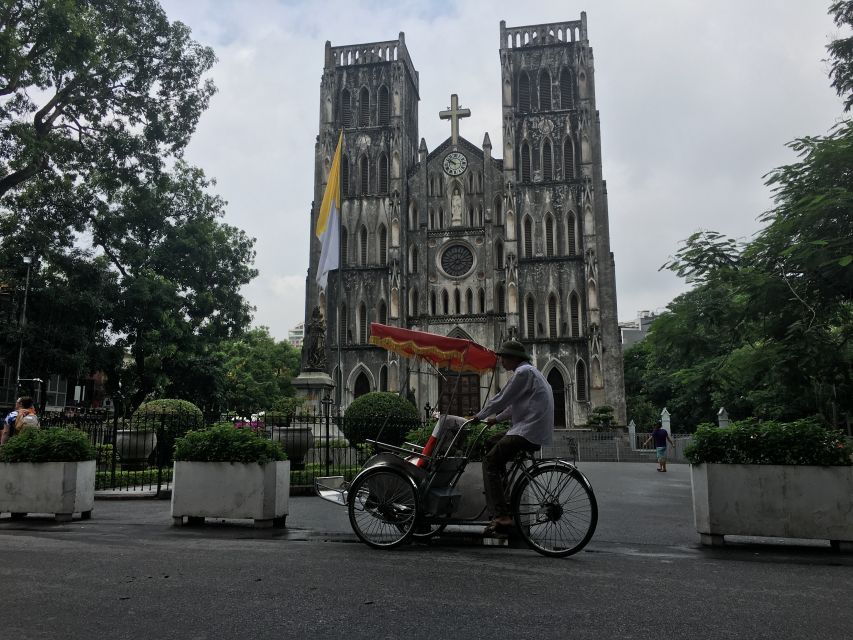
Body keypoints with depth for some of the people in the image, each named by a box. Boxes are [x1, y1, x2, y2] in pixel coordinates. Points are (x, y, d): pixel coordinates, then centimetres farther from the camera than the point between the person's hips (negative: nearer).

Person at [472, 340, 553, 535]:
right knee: (491, 443, 22)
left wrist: (479, 416, 2)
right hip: (537, 431, 10)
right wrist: (496, 418, 29)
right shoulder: (530, 371, 22)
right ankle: (501, 494, 24)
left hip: (528, 433, -10)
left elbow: (502, 400, -11)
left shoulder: (523, 372, -10)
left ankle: (501, 516, -20)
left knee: (490, 462, -11)